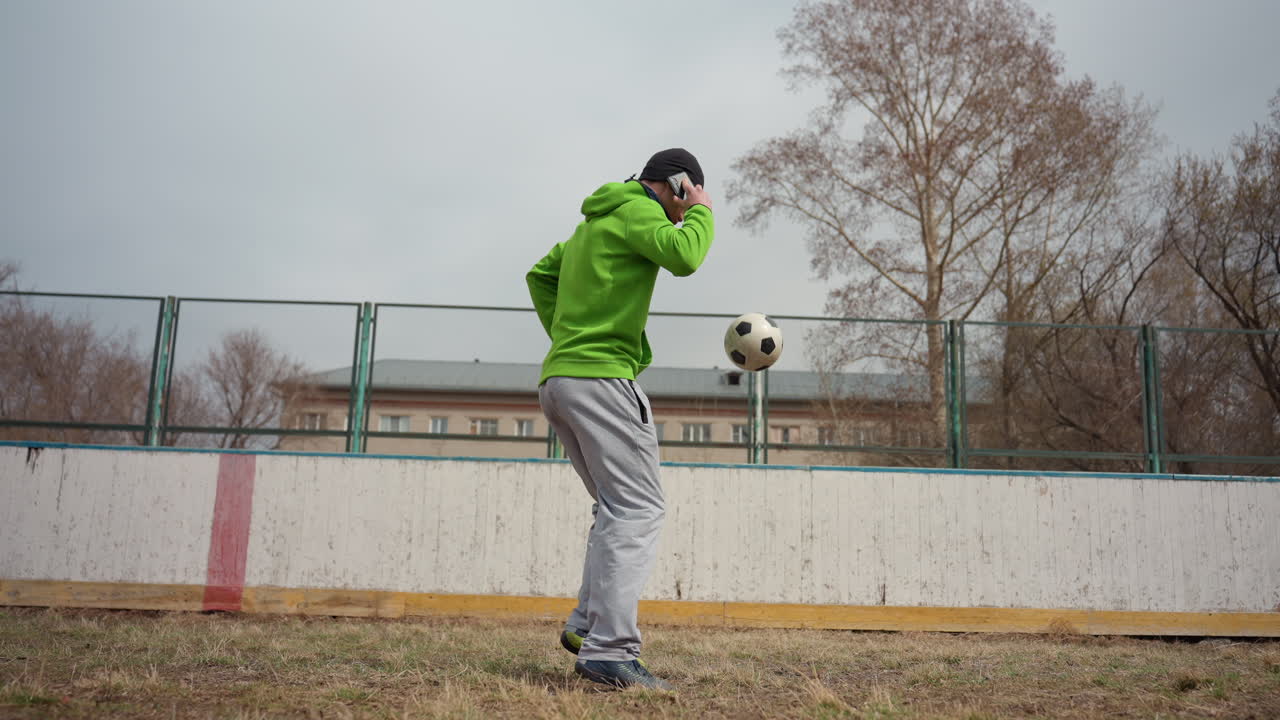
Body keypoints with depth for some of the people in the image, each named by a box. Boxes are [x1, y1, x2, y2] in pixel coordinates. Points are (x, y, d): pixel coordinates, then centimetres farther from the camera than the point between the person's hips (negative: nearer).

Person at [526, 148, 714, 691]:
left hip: (557, 381, 10)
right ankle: (609, 651, -16)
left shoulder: (593, 220, 27)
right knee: (638, 509, -11)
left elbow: (540, 275, 33)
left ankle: (586, 625, 9)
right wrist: (702, 213, 0)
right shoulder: (638, 211, -2)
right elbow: (684, 256, -19)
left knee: (616, 508, 15)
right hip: (601, 377, -10)